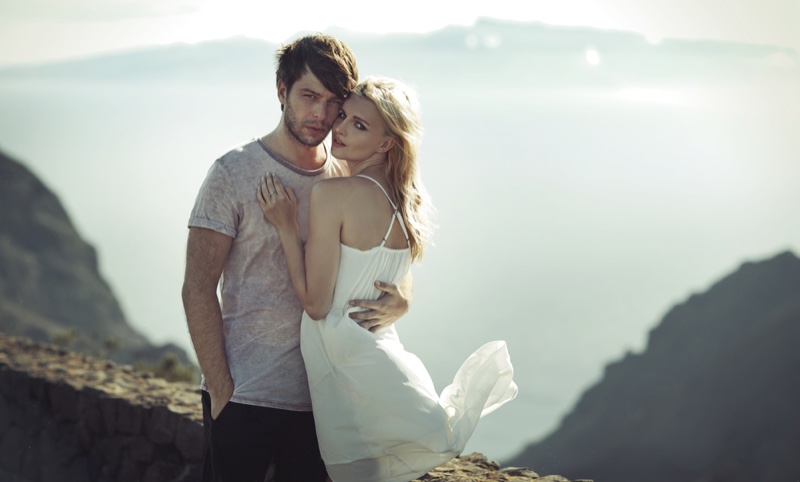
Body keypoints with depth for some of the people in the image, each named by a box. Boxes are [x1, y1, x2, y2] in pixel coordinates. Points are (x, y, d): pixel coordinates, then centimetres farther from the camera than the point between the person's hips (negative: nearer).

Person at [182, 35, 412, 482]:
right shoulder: (234, 173, -6)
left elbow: (396, 265, 12)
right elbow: (198, 290, -8)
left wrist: (400, 299, -12)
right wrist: (220, 390, -12)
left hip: (322, 399, 4)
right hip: (244, 397, -4)